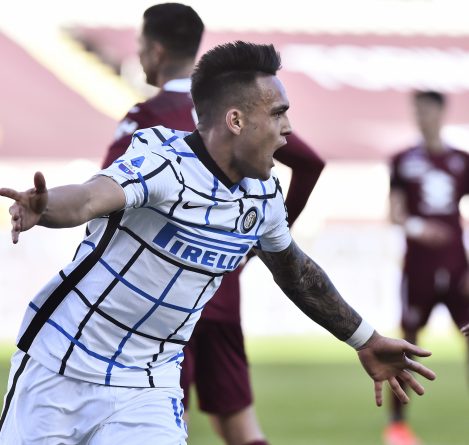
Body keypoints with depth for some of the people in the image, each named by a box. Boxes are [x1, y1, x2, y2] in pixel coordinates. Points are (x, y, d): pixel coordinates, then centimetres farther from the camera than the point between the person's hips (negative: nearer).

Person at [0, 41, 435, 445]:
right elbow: (89, 197, -41)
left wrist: (365, 341, 29)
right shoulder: (163, 163, -21)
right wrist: (42, 209, -64)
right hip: (59, 366, -4)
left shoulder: (263, 195, 0)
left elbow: (297, 272, 19)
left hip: (146, 388, 4)